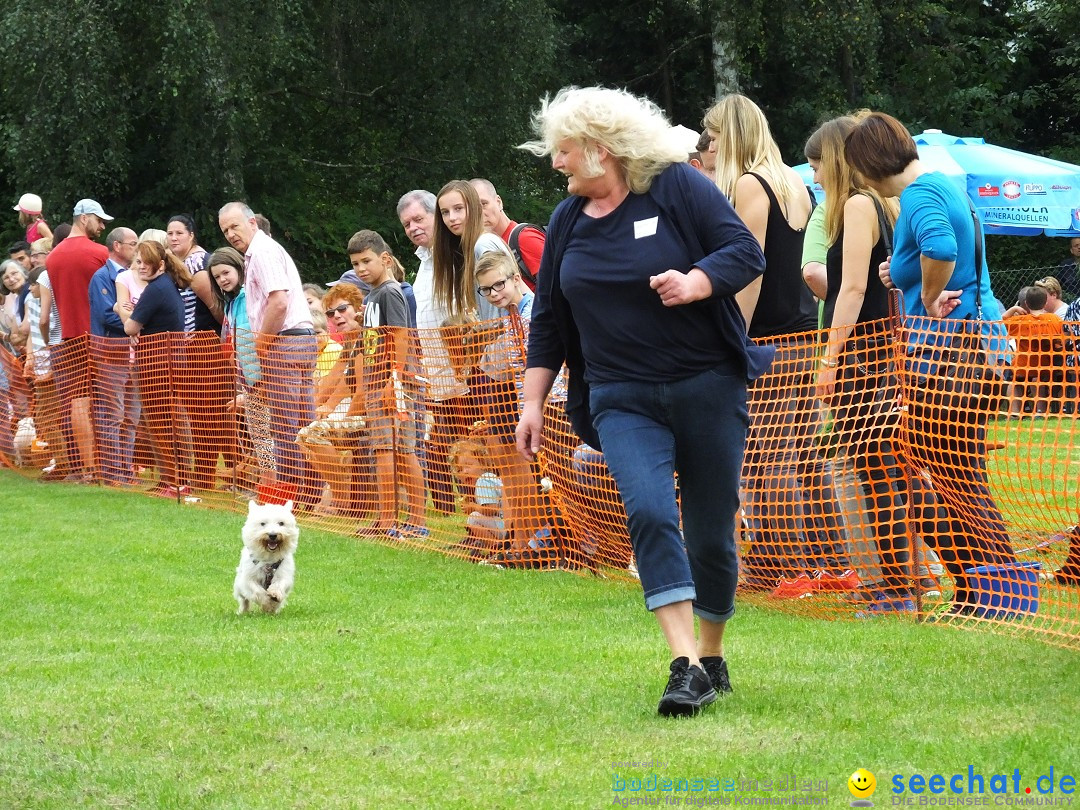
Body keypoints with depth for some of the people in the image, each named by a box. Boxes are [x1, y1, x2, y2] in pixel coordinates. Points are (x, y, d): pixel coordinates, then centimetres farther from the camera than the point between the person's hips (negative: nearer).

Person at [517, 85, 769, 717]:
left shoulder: (679, 187, -5)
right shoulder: (567, 222, 10)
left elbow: (746, 252, -9)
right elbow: (548, 321, 17)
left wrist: (697, 283, -26)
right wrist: (534, 402, 13)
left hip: (707, 386, -3)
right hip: (622, 398, 3)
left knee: (711, 532, 3)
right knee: (649, 512, -20)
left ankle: (714, 658, 23)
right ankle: (686, 666, -25)